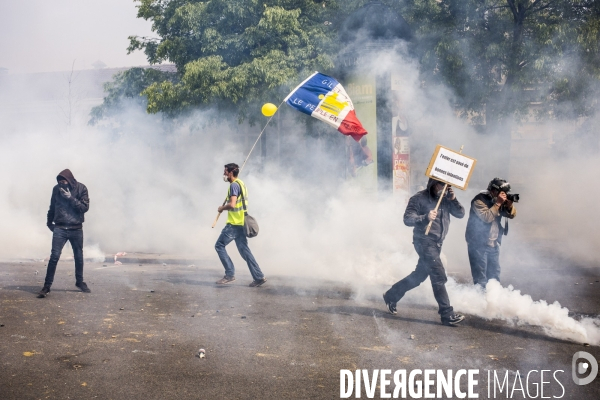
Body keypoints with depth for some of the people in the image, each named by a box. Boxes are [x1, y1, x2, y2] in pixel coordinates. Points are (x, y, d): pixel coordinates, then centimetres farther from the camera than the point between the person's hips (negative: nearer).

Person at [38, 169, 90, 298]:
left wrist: (70, 198, -18)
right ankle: (47, 286, -4)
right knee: (54, 256, -8)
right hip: (60, 229, 0)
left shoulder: (81, 188, -5)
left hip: (76, 229, 0)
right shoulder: (57, 189, 1)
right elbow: (52, 206, 14)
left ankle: (80, 282, 30)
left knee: (79, 257, 11)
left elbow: (85, 207, -11)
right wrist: (49, 222, 17)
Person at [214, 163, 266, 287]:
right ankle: (259, 277, 6)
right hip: (241, 222, 10)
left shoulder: (234, 185, -14)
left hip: (234, 224, -10)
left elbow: (232, 204, -24)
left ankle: (230, 274, -4)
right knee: (244, 250, 9)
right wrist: (225, 207, 20)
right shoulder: (240, 183, 18)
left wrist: (222, 208, -8)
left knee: (219, 245, -2)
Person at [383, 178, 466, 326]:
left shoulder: (446, 199, 9)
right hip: (425, 241, -8)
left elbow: (460, 214, 4)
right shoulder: (419, 198, -9)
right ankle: (447, 314, -10)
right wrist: (425, 217, -30)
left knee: (419, 275, 16)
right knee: (439, 277, -13)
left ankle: (391, 295, 31)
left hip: (437, 243, 8)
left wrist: (453, 199, -12)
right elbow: (407, 218, -14)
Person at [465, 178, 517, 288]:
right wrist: (498, 204, -23)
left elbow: (512, 215, 7)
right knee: (480, 276, -6)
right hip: (478, 243, -7)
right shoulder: (480, 200, -13)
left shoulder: (499, 200, 8)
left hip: (494, 243, 7)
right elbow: (486, 217, -25)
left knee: (494, 273, 13)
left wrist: (509, 204, -13)